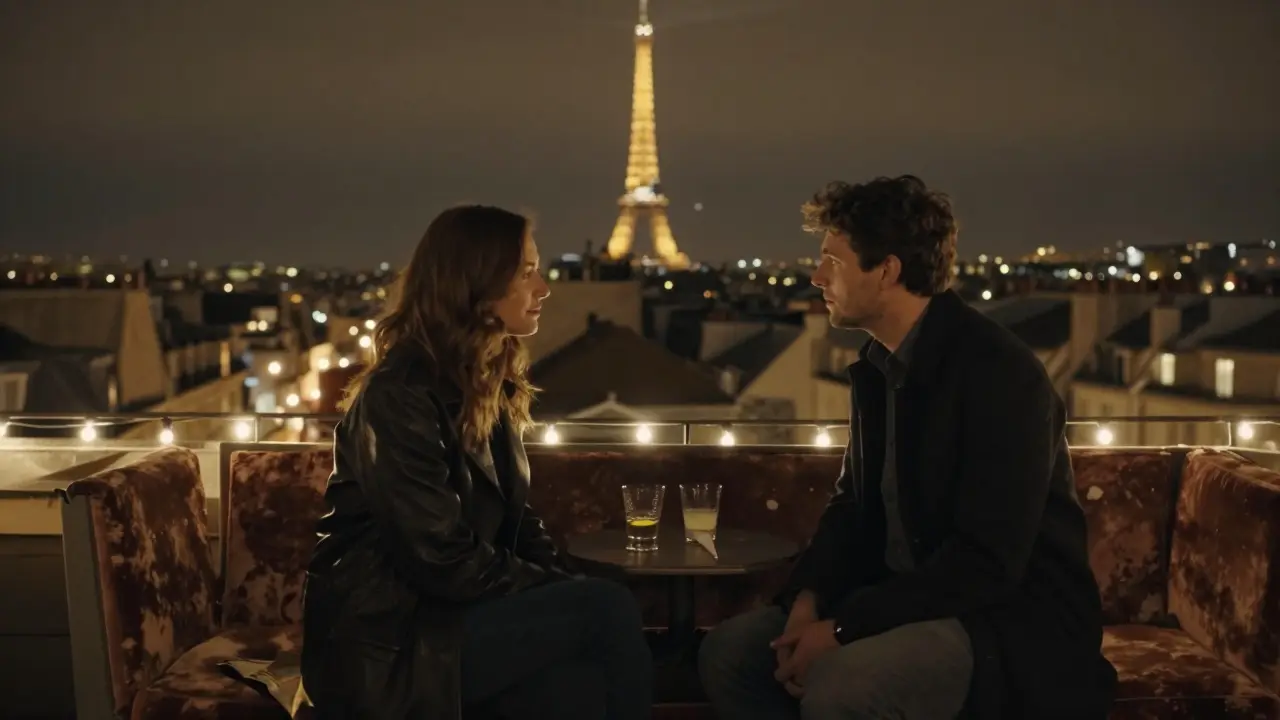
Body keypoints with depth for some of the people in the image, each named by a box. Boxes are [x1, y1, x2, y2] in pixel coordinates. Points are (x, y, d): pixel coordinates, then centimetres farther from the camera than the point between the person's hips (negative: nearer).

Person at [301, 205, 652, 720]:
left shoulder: (487, 386, 11)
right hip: (389, 641, -7)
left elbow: (514, 519, 14)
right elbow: (444, 561, -20)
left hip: (447, 613, 7)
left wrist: (565, 584, -3)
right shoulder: (399, 397, -16)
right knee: (611, 610, -22)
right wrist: (558, 593, -10)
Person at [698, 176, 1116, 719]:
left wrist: (844, 628, -24)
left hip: (1015, 620, -8)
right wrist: (809, 598, -7)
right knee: (729, 652, -5)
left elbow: (986, 561, -25)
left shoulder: (1000, 373, -20)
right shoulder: (877, 366, 8)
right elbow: (854, 504, 12)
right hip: (909, 598, 8)